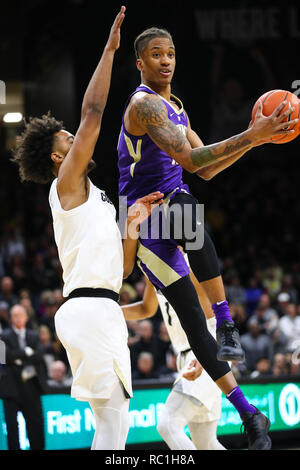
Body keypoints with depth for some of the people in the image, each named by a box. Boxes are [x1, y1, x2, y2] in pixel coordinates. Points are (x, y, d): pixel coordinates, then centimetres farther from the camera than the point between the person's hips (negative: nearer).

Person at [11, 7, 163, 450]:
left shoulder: (93, 197, 26)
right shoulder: (68, 183, 1)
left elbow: (119, 266, 24)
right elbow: (92, 112, -9)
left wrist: (132, 223, 12)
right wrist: (109, 51, -4)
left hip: (103, 310, 9)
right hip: (89, 309, -9)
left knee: (115, 418, 7)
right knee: (114, 416, -16)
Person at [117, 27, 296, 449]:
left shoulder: (174, 108, 16)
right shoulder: (144, 104, -15)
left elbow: (205, 169, 17)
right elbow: (189, 158, -27)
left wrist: (254, 139, 5)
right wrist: (249, 137, -30)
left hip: (171, 209, 7)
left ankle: (227, 326, -23)